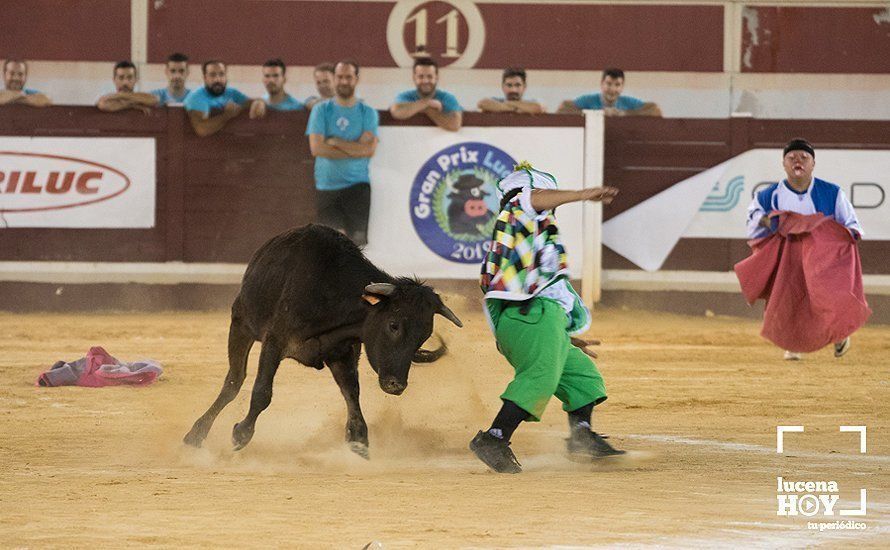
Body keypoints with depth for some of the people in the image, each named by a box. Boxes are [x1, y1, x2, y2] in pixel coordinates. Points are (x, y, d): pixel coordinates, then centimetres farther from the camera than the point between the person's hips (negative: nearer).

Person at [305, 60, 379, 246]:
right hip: (326, 185, 0)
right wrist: (356, 150, -8)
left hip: (357, 185, 0)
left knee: (357, 238, -8)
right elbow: (316, 148, -7)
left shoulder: (367, 113, 5)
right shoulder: (321, 110, 5)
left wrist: (334, 141, -7)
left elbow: (369, 148, -8)